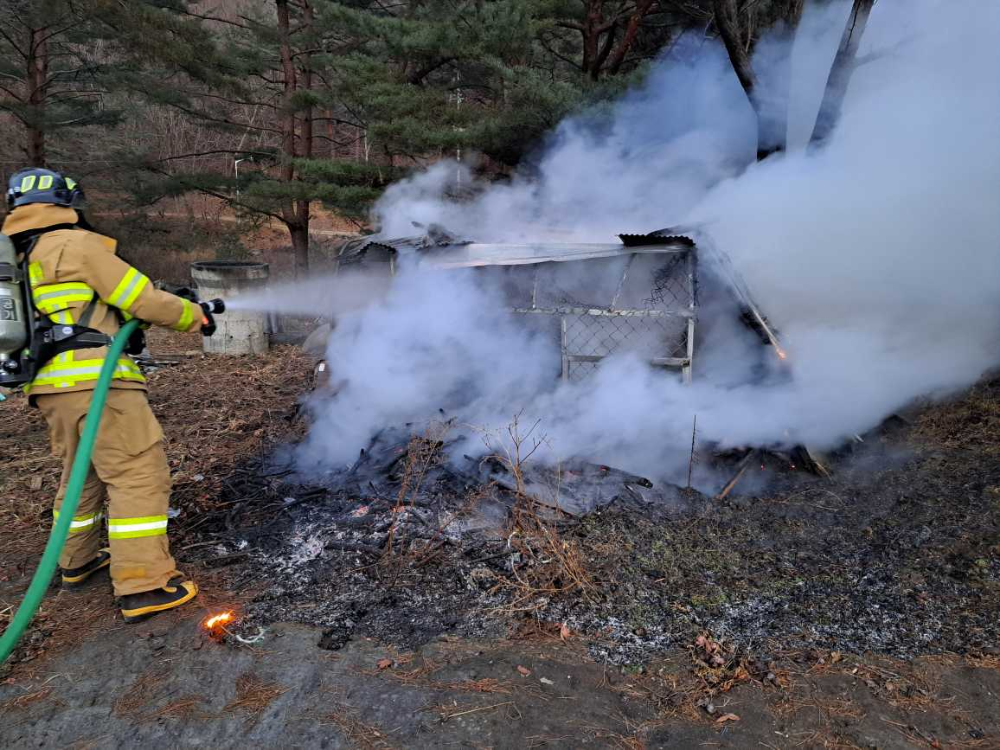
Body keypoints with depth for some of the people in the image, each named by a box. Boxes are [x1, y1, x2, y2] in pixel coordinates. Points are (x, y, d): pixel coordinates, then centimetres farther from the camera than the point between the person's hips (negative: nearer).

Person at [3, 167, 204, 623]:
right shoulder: (74, 245, -6)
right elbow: (142, 300, -7)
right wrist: (193, 316, 7)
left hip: (50, 387, 9)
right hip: (95, 382, -9)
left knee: (81, 474, 23)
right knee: (140, 475, -7)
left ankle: (77, 561, 37)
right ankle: (143, 586, -7)